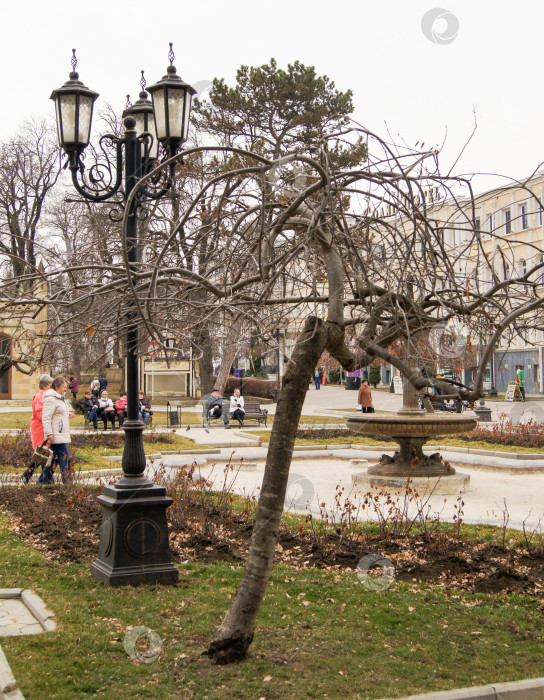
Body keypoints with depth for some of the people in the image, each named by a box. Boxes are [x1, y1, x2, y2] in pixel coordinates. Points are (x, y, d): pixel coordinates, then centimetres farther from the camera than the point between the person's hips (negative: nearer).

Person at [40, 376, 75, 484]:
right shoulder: (50, 399, -14)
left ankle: (43, 481, 21)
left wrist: (67, 414, 17)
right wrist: (49, 433, -25)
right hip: (56, 436, -10)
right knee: (65, 460, -10)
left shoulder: (59, 398, 19)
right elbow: (46, 417, -20)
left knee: (53, 459, 14)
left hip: (62, 435, 10)